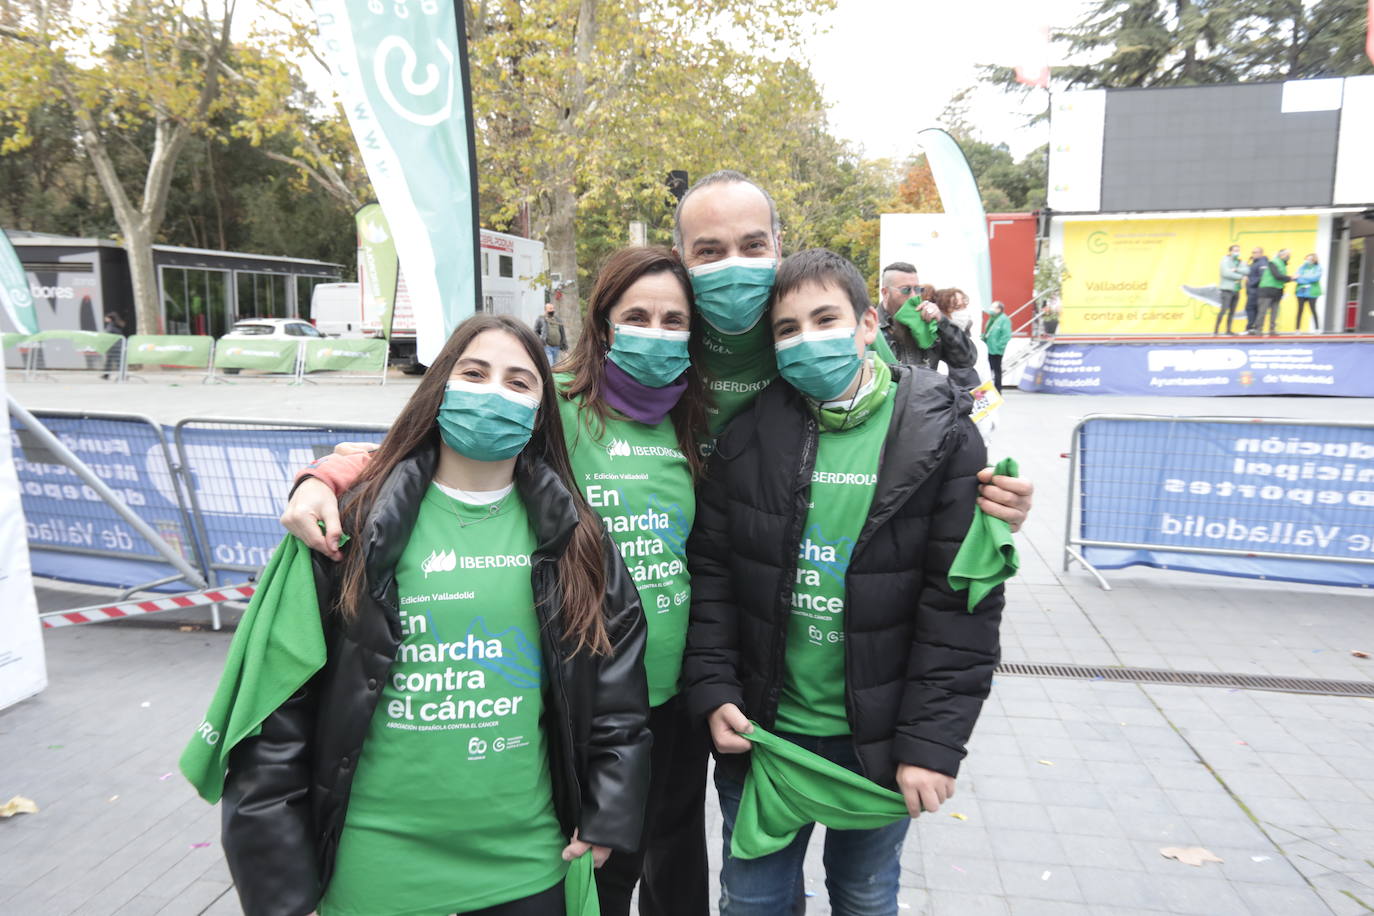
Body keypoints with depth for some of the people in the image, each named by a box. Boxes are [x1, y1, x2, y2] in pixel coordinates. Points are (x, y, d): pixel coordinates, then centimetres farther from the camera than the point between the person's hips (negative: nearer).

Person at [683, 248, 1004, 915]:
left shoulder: (942, 436, -10)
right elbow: (710, 572, 0)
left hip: (879, 742, -1)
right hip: (760, 732, 2)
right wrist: (713, 690, -7)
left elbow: (962, 601, -11)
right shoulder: (747, 435, -4)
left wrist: (933, 741, -13)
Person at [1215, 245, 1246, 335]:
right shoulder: (1225, 261, -3)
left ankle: (1228, 330, 13)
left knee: (1232, 311, 7)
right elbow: (1226, 273, -16)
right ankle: (1216, 330, -12)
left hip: (1236, 290, 6)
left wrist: (1236, 269, -17)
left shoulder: (1240, 262, 14)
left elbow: (1246, 271, -3)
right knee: (1223, 310, -14)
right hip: (1227, 289, -6)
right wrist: (1240, 277, -10)